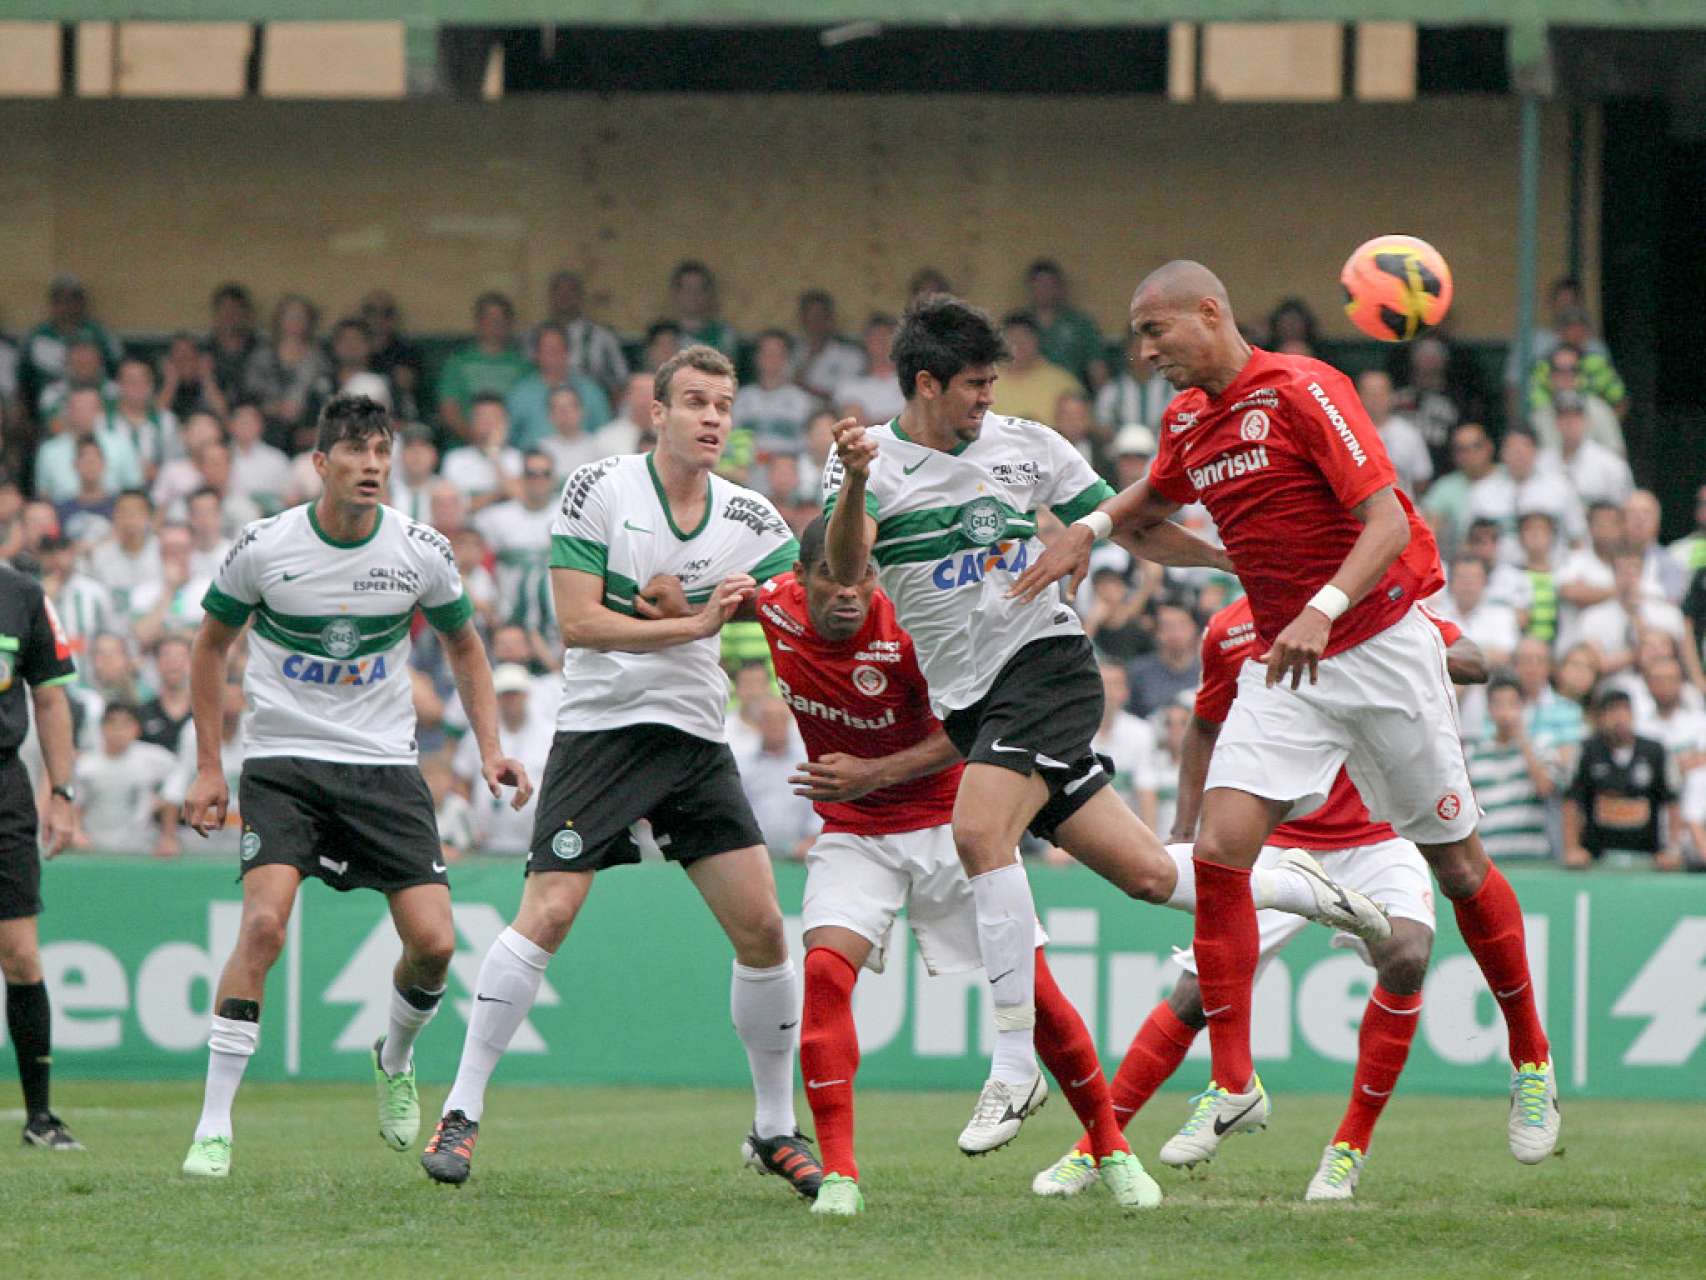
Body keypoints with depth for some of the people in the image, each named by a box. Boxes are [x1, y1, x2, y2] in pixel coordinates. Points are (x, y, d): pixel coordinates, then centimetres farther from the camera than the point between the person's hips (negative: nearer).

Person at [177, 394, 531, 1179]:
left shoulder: (421, 553, -3)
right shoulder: (264, 548, -8)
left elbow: (463, 646, 15)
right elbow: (211, 645, 8)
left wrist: (491, 751, 4)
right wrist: (209, 767, 4)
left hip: (384, 765, 2)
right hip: (282, 762, -2)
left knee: (434, 942, -9)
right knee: (263, 922, -23)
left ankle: (395, 1062, 26)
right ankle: (212, 1129, -18)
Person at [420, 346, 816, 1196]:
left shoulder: (749, 517, 6)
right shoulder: (599, 490, -6)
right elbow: (577, 622, -12)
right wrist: (690, 625, -17)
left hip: (696, 739, 4)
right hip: (600, 731, -4)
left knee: (760, 926, -3)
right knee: (548, 912, -15)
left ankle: (775, 1131, 11)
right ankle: (461, 1111, -7)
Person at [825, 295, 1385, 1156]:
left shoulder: (1025, 446, 5)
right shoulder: (872, 460, 2)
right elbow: (845, 570, -15)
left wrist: (1238, 557, 3)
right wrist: (854, 486, -32)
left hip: (1045, 664, -2)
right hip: (969, 703, 2)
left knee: (978, 831, -27)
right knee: (1148, 874, 2)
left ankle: (1014, 1065, -21)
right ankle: (1299, 894, 30)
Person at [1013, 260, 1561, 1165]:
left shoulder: (1304, 392, -15)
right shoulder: (1188, 419, 7)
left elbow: (1387, 522, -22)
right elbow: (1157, 497, 30)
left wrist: (1323, 610, -37)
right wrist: (1089, 529, 9)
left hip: (1382, 644, -6)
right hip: (1281, 666, 6)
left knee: (1455, 864, 5)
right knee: (1219, 849, -14)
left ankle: (1529, 1062, 23)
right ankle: (1233, 1083, -11)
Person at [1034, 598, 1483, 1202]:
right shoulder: (1229, 631, 0)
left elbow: (1473, 664, -7)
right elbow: (1206, 727, 16)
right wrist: (1185, 827, 7)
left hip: (1375, 839, -1)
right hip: (1279, 842, 1)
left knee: (1406, 956, -28)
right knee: (1197, 992, -8)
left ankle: (1350, 1149, -13)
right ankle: (1094, 1148, 7)